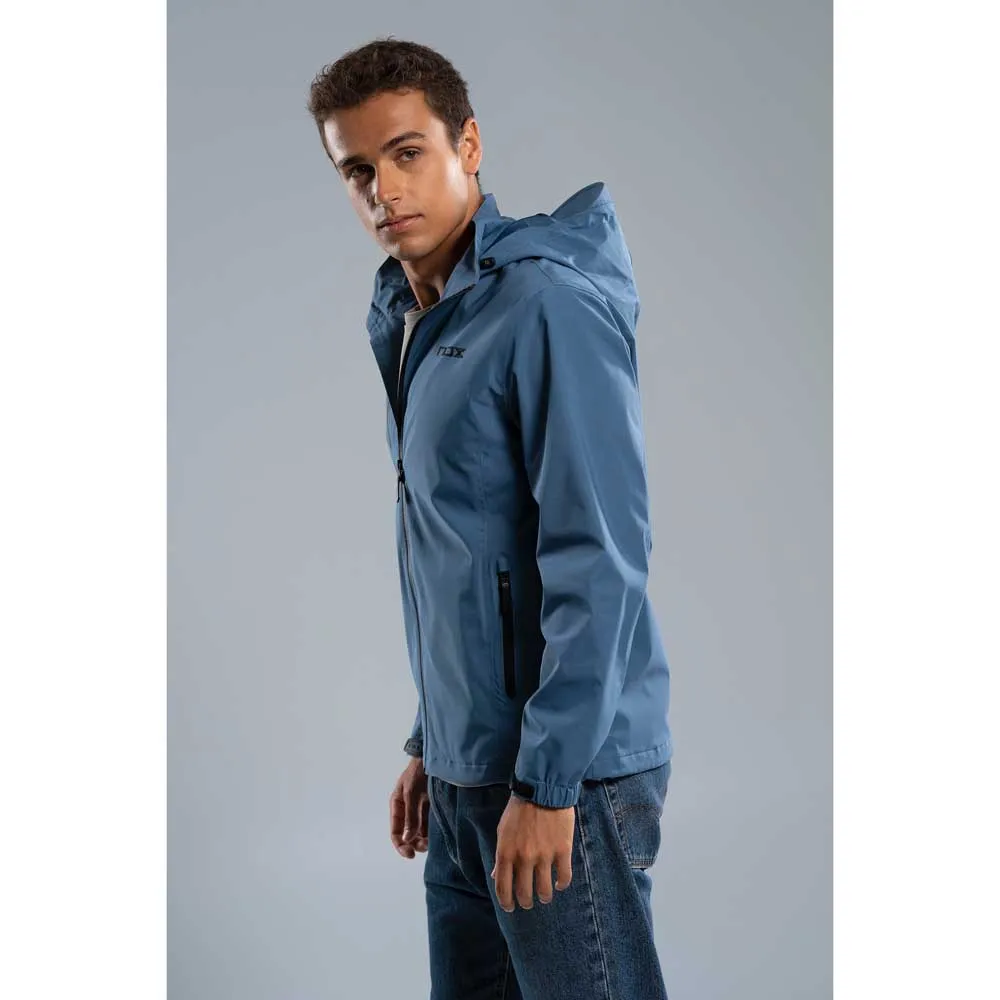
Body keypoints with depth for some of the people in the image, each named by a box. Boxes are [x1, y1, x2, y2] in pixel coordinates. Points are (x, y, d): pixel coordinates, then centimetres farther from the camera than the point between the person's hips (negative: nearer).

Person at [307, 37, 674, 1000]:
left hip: (563, 772, -8)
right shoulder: (409, 322, 12)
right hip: (465, 774, 8)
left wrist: (548, 781, -20)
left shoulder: (548, 304, -15)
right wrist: (429, 743, 17)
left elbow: (599, 559, -19)